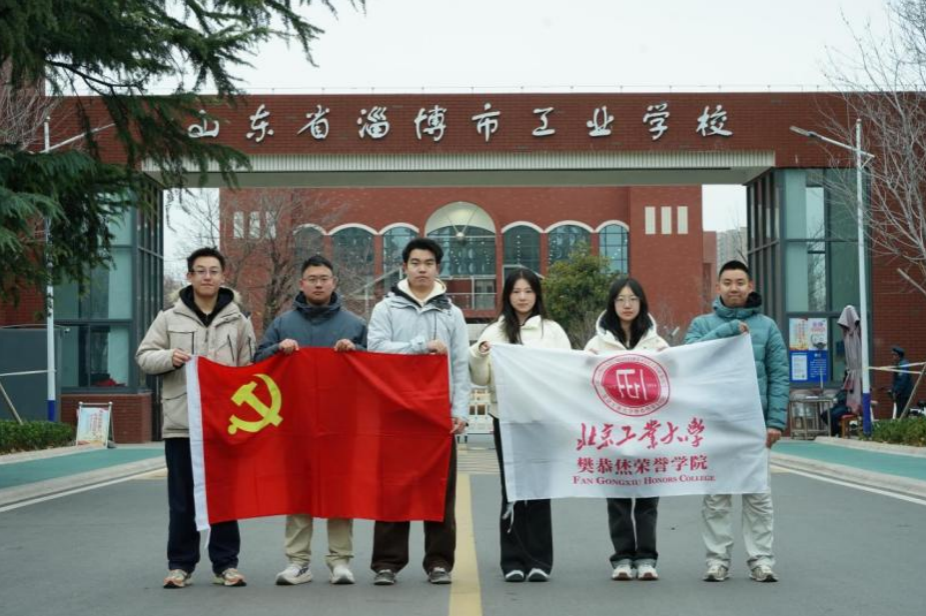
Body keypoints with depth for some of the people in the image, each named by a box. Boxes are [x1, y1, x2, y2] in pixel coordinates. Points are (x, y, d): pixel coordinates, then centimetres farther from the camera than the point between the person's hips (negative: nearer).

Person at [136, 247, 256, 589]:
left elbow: (249, 370, 9)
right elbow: (144, 356, 5)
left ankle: (225, 564, 14)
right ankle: (181, 564, 14)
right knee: (182, 500, 5)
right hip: (181, 421, 0)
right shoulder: (169, 318, 5)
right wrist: (168, 357, -15)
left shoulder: (239, 321, 8)